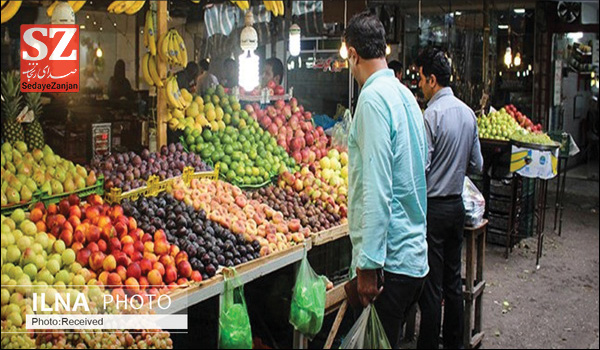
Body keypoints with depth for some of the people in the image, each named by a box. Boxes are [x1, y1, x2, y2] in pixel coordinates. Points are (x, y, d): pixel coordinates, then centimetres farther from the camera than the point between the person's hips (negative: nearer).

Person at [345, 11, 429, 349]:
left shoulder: (374, 97, -15)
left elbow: (377, 188, -21)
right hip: (415, 254, 9)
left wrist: (368, 265, -19)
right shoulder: (406, 94, 12)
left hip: (389, 258, -9)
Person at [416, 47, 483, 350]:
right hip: (457, 204, 8)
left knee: (431, 287, 0)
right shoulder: (468, 112, 7)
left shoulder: (432, 114, -17)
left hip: (433, 208, -8)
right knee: (453, 281, 17)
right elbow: (477, 164, 12)